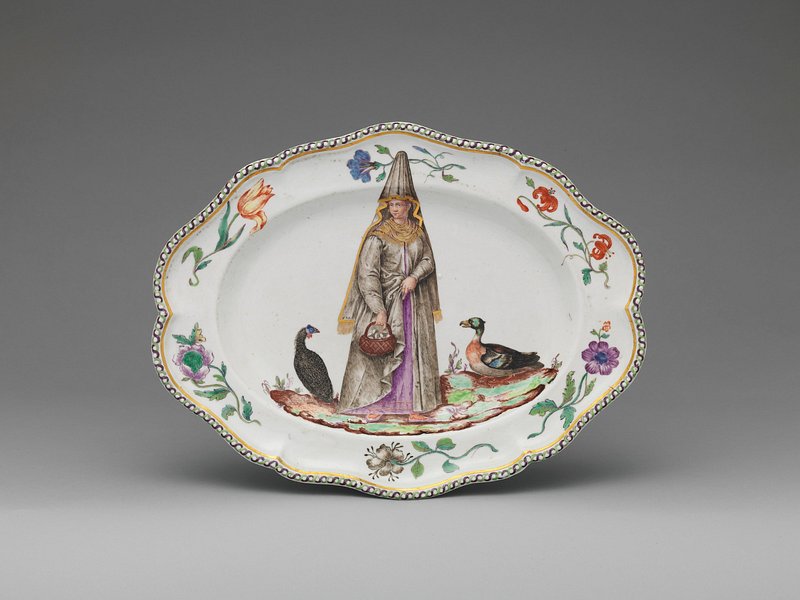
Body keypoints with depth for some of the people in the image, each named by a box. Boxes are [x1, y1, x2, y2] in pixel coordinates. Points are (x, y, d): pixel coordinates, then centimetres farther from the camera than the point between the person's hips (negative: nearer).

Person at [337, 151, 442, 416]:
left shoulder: (418, 232, 6)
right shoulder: (378, 235, -9)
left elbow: (428, 260, 8)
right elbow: (368, 275, -13)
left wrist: (415, 277, -14)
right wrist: (379, 310, -19)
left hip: (413, 300, 4)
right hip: (384, 298, -4)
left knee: (413, 350, 5)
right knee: (379, 351, -3)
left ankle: (412, 402, 11)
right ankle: (374, 403, 4)